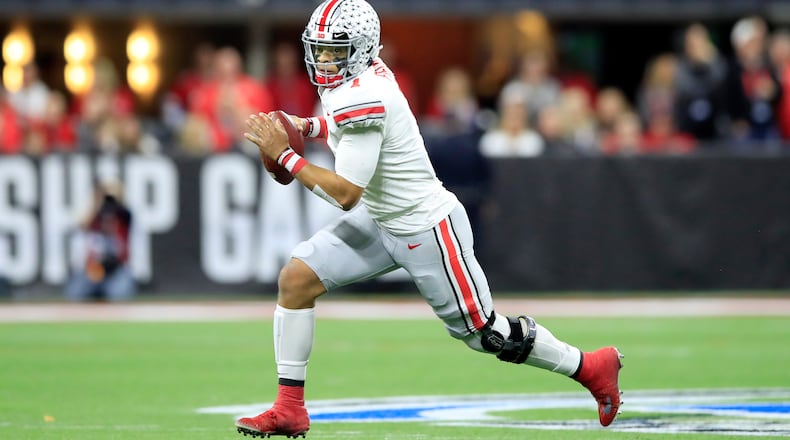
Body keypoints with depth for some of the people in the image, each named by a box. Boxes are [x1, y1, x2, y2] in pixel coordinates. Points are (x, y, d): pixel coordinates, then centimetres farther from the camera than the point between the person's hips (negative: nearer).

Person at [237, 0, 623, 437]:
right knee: (296, 277, -4)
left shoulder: (360, 99, -29)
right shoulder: (368, 72, -3)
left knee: (482, 331, 4)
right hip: (380, 221, 9)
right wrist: (306, 126, 6)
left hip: (427, 232, -9)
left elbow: (346, 194, -28)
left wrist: (285, 155, -22)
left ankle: (592, 367, 24)